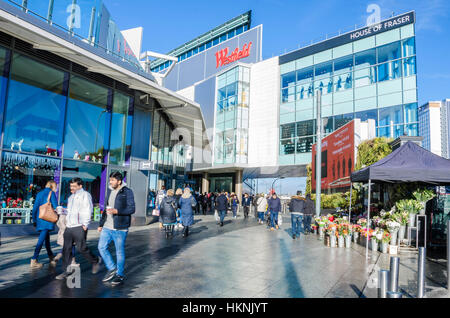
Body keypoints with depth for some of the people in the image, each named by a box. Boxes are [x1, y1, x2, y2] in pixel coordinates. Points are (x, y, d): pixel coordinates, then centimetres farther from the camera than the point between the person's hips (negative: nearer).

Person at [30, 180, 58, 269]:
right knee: (41, 239, -7)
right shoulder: (51, 193, -3)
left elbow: (35, 208, 14)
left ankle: (51, 257, 28)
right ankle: (34, 260, -9)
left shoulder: (39, 193, 15)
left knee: (46, 238, 17)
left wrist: (34, 220, 18)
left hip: (39, 219, 7)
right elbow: (55, 206, -8)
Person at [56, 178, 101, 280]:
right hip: (69, 227, 8)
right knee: (66, 249, 6)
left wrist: (85, 224, -15)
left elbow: (88, 210, -10)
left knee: (81, 248, -5)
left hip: (79, 227, -8)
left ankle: (96, 261, 17)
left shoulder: (85, 195, -4)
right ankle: (66, 271, 15)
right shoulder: (71, 197, 22)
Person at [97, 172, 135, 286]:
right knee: (101, 247, 5)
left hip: (120, 228, -7)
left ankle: (120, 275, 19)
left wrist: (117, 211, -26)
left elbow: (132, 209, -14)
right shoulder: (109, 191, 12)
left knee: (120, 251, 3)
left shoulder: (127, 192, -9)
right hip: (107, 227, 7)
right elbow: (106, 208, 20)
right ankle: (112, 268, 24)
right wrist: (101, 224, 18)